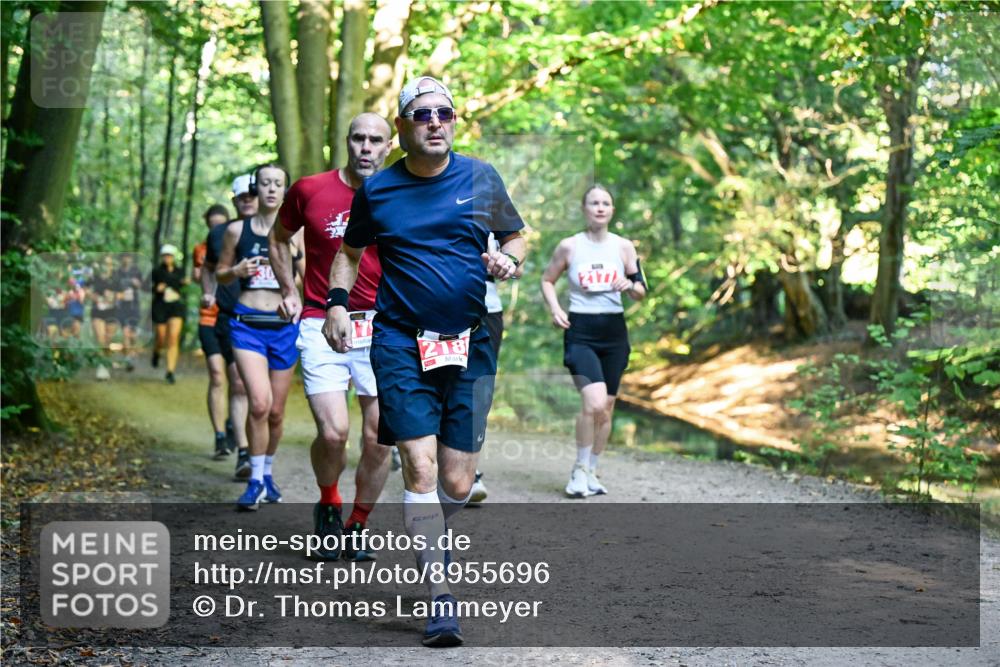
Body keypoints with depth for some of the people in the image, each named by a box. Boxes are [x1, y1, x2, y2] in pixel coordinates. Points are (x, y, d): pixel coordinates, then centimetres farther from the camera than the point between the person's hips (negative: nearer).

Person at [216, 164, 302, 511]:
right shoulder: (237, 230, 4)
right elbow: (220, 274, 13)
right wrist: (236, 270, -8)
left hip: (284, 326, 1)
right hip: (247, 324, -1)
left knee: (276, 410, 9)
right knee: (259, 403, -18)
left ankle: (268, 472, 31)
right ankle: (256, 480, -5)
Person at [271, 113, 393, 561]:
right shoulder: (310, 190, 1)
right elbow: (279, 238, 19)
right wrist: (289, 292, 12)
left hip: (380, 326, 1)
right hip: (321, 324, -1)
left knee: (380, 437, -1)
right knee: (333, 432, -14)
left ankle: (357, 526, 20)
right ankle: (328, 505, 17)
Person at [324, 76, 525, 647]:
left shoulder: (482, 178, 6)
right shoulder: (377, 190, 5)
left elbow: (516, 235, 18)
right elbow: (351, 251, 20)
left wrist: (508, 260, -4)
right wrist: (337, 302, 5)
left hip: (470, 344, 1)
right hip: (401, 343, -1)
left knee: (457, 484, 2)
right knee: (420, 468, -14)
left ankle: (426, 544, 36)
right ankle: (441, 597, -10)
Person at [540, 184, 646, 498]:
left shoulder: (624, 247, 5)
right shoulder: (569, 246, -1)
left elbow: (641, 290, 10)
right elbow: (547, 280, 11)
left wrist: (629, 286, -12)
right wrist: (555, 309, -5)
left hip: (614, 333, 4)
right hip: (580, 332, -4)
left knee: (606, 408, 8)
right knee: (594, 403, -21)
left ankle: (592, 472, 24)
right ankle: (580, 469, -2)